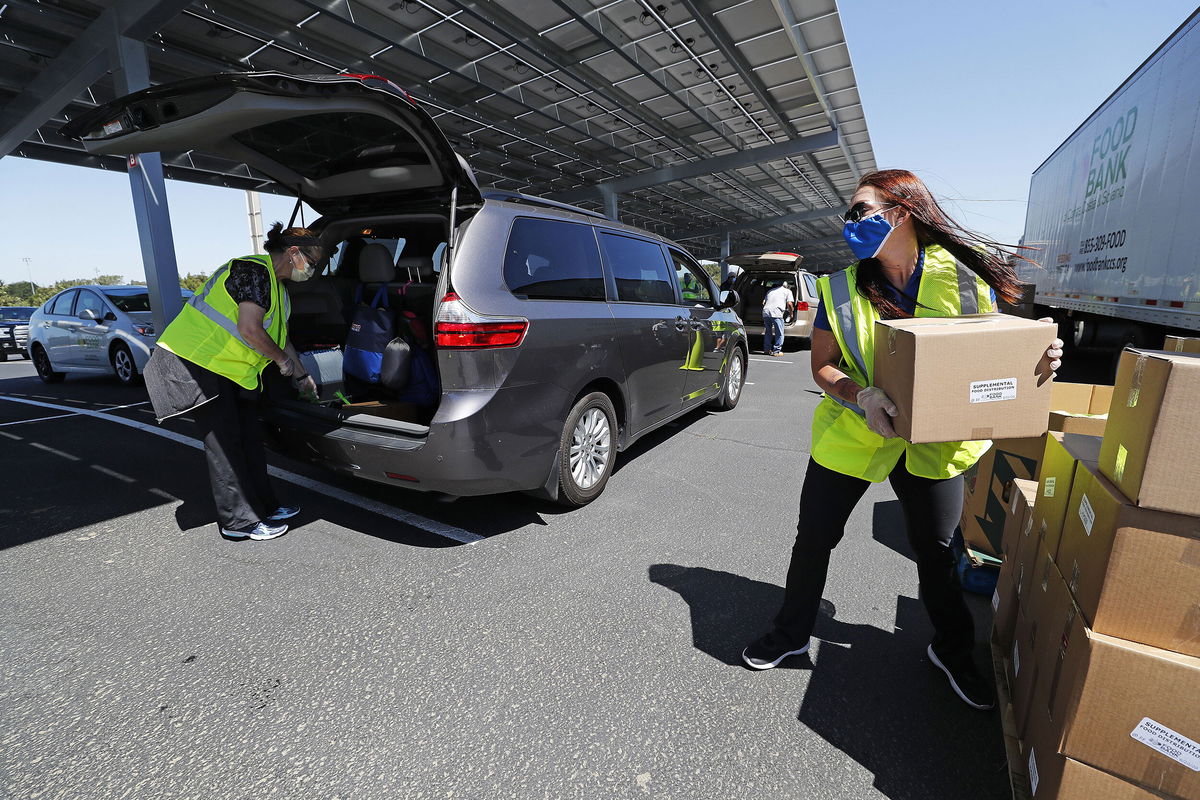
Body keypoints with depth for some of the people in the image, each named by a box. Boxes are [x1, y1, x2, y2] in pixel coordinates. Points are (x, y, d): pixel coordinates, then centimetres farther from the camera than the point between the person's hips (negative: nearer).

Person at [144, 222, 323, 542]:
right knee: (224, 443, -6)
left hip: (229, 369, 10)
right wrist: (281, 359, -11)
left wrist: (301, 376, 26)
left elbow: (279, 335, 22)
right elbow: (249, 329, -26)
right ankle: (240, 522, 2)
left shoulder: (276, 286, 14)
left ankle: (265, 507, 17)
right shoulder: (254, 270, -17)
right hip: (194, 363, -10)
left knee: (249, 438, 9)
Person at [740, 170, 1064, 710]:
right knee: (813, 539, 7)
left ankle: (952, 651, 45)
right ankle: (791, 633, 33)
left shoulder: (966, 275, -9)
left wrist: (1038, 362, -21)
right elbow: (822, 366, -6)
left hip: (933, 443, 0)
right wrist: (862, 394, -25)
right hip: (849, 436, 0)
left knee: (936, 551, 15)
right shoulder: (842, 287, -8)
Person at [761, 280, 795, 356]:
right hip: (776, 313, -5)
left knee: (768, 332, 19)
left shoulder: (770, 291, 30)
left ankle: (767, 349, 22)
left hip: (765, 312, 5)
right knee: (779, 333, 3)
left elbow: (763, 302, 28)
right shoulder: (787, 291, 16)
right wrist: (791, 312, 20)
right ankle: (777, 351, 2)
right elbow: (789, 304, 5)